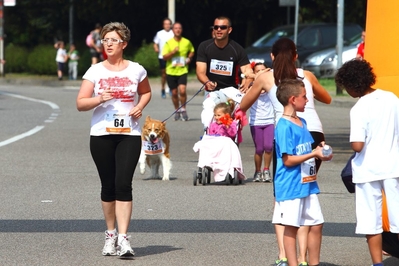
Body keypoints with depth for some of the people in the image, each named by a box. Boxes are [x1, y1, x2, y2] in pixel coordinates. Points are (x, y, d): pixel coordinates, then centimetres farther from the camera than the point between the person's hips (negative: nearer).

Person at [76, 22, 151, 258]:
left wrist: (140, 106, 1)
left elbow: (146, 92, 22)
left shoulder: (136, 70, 4)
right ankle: (111, 234, 22)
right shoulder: (95, 71, 2)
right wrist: (99, 99, -19)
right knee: (108, 186, 7)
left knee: (123, 184, -12)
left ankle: (124, 239, -15)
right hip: (101, 134, 1)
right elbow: (80, 103, 0)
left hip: (130, 134, -1)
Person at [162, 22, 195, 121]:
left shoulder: (187, 42, 1)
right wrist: (173, 52, -20)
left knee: (182, 90, -18)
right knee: (174, 93, 8)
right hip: (171, 71, 1)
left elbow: (192, 51, 21)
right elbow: (165, 57, -5)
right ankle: (177, 110, 27)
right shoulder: (168, 43, -2)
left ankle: (183, 109, 0)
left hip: (182, 71, -1)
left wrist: (189, 58, 2)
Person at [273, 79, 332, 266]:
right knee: (291, 227, 0)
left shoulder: (302, 122, 12)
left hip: (308, 184, 9)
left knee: (316, 224, 11)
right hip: (291, 185, -9)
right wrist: (313, 154, -21)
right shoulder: (284, 126, -15)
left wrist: (319, 151, 3)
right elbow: (288, 160, -18)